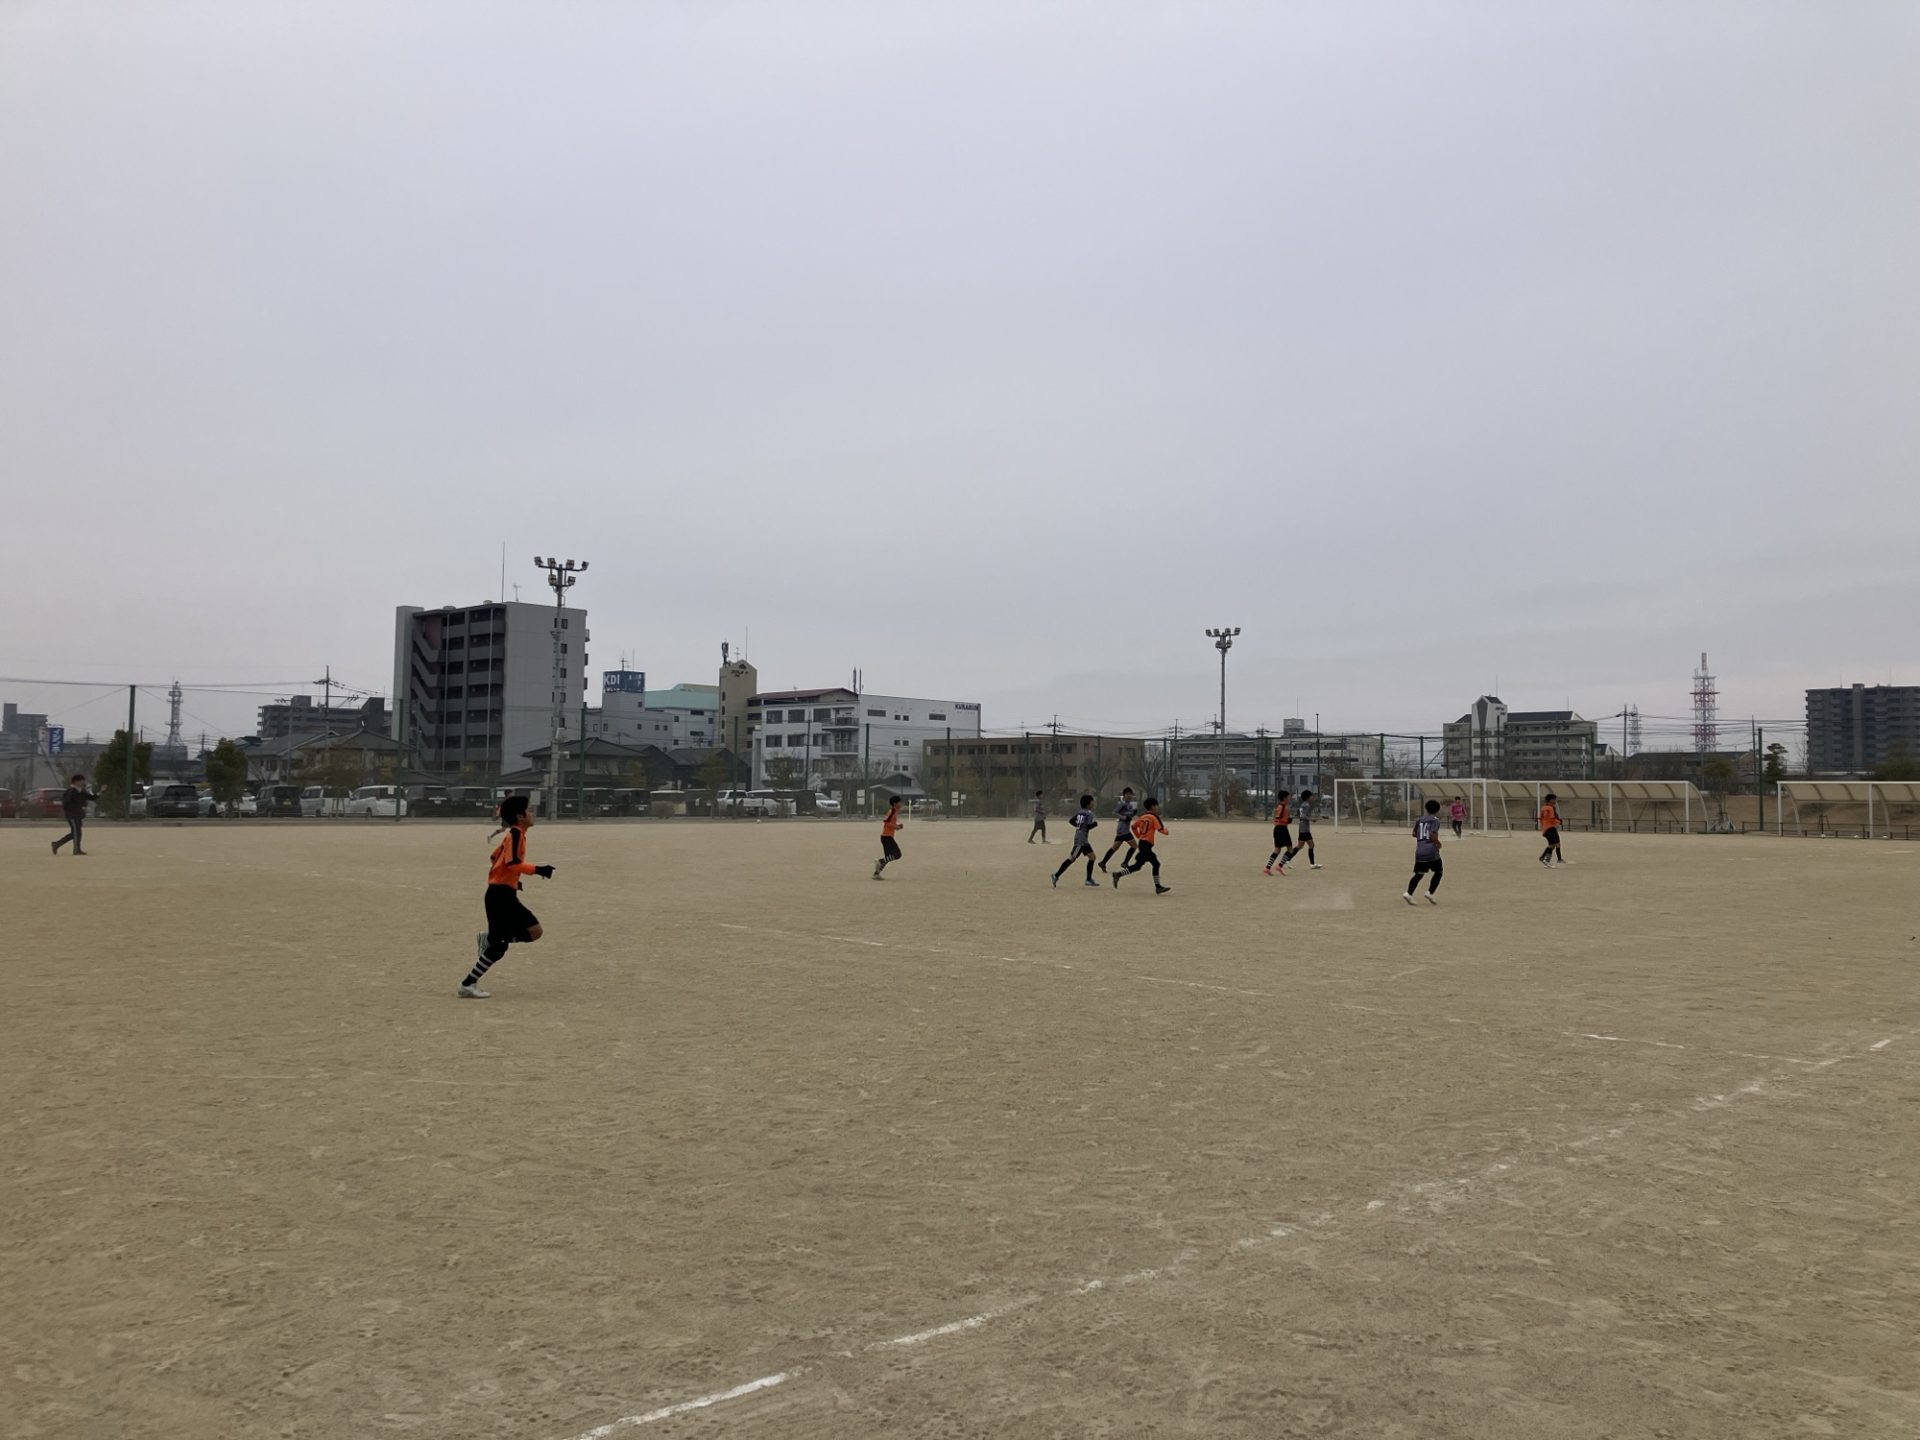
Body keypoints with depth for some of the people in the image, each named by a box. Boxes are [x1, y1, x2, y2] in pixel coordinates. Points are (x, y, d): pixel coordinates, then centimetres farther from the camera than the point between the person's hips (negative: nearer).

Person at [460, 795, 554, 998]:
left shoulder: (513, 834, 15)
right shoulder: (516, 833, -13)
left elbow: (496, 857, 23)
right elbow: (512, 862, -24)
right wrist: (537, 870, -23)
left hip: (505, 894, 9)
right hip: (500, 894, -9)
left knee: (534, 932, 7)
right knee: (499, 944, -8)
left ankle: (488, 938, 11)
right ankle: (468, 985, -4)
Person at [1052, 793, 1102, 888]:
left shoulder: (1079, 812, 10)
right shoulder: (1089, 813, -13)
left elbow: (1072, 821, 10)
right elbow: (1089, 826, -21)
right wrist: (1095, 823, -4)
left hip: (1084, 840, 9)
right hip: (1080, 840, -9)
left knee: (1092, 857, 11)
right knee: (1072, 858, -5)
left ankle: (1089, 879, 14)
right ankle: (1056, 875, -1)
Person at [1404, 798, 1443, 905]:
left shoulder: (1419, 820, 12)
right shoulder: (1435, 820, -5)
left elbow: (1414, 834, 13)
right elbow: (1432, 834, -18)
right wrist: (1438, 843, -3)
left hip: (1419, 851, 5)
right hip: (1431, 851, -5)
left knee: (1418, 874, 6)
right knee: (1438, 872, 12)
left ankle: (1408, 893, -11)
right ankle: (1430, 893, 0)